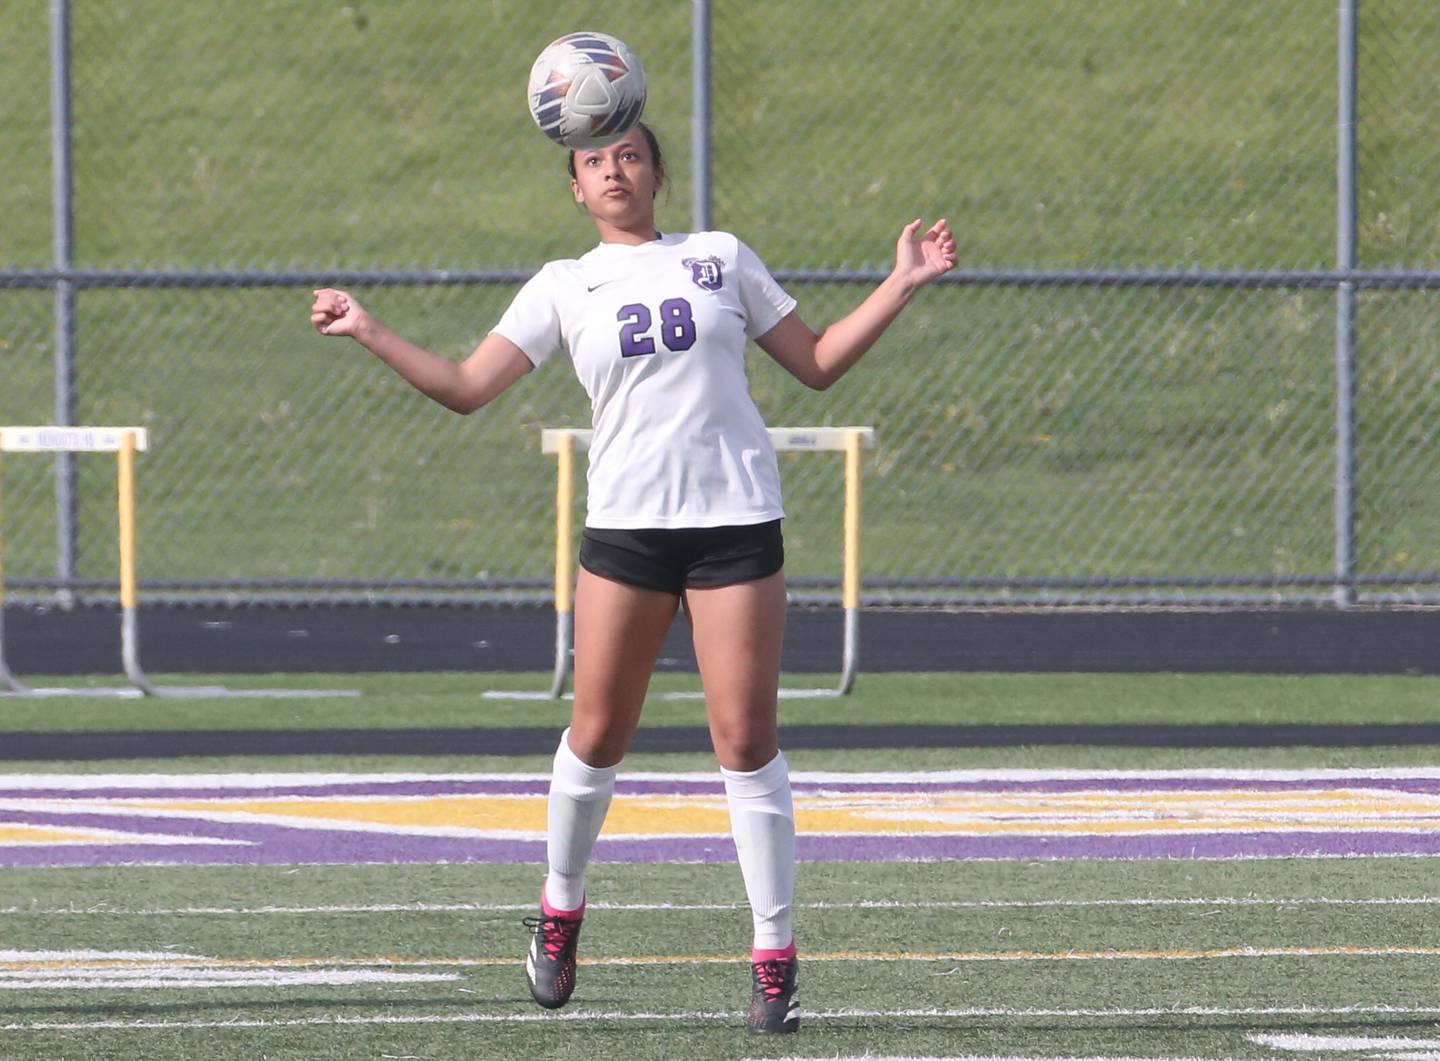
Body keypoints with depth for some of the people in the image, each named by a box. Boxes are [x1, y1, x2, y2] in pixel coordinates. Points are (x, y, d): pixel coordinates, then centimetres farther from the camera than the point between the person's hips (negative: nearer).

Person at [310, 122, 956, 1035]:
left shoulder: (721, 259, 11)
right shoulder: (564, 286, 10)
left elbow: (818, 363, 15)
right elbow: (466, 387, 5)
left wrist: (903, 285, 7)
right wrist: (370, 333, -4)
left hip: (736, 522, -1)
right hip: (625, 523, 1)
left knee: (747, 738, -5)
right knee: (598, 734, 2)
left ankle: (775, 957, 1)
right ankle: (561, 909, 26)